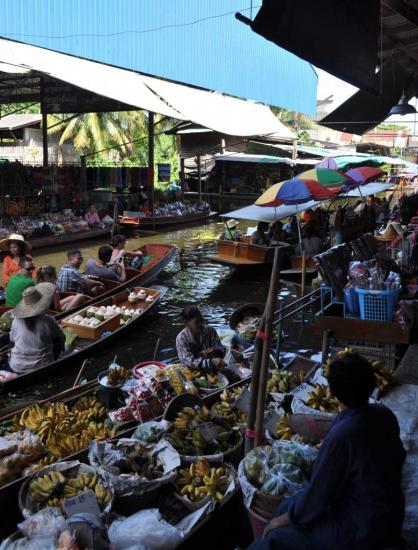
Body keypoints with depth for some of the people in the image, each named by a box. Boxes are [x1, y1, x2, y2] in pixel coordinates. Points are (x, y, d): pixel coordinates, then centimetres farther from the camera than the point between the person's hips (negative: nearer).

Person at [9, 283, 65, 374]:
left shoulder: (17, 320, -11)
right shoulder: (48, 321, -18)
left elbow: (12, 342, 5)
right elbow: (61, 339, -1)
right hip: (41, 368, -3)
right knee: (58, 340, 16)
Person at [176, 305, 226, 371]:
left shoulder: (210, 331, -3)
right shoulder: (181, 338, -13)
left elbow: (222, 350, 2)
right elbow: (187, 360, -23)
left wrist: (215, 351, -21)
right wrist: (211, 362, -34)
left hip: (213, 370, 1)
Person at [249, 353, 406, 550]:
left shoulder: (341, 435, -30)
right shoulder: (385, 415, -8)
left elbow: (317, 491, -21)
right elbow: (398, 456, 11)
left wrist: (288, 519, -2)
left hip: (361, 531, -8)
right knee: (287, 506, 14)